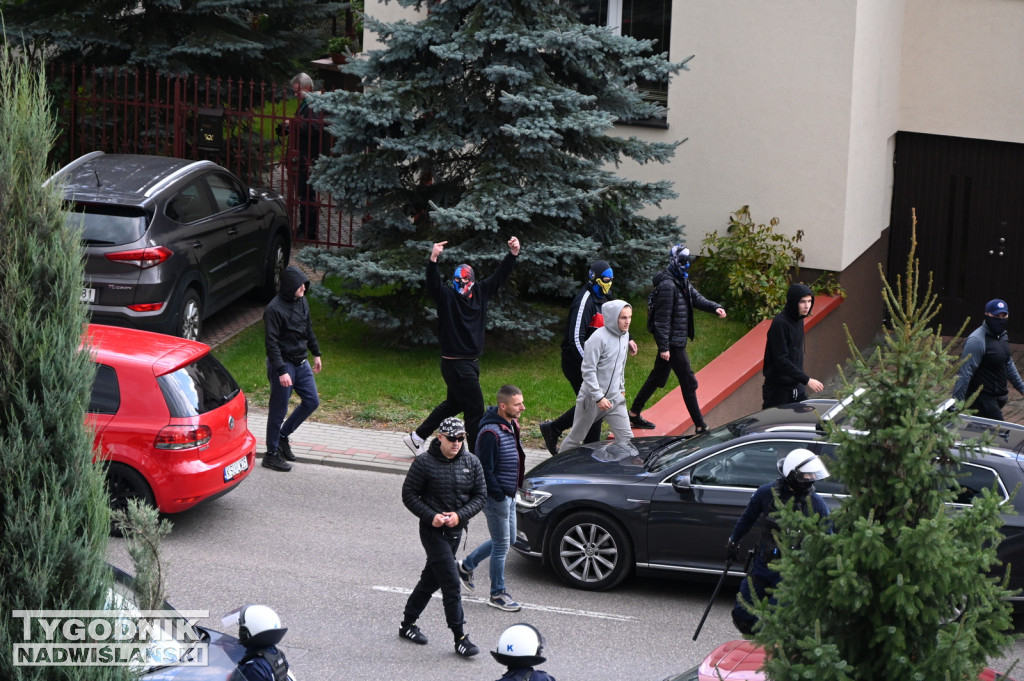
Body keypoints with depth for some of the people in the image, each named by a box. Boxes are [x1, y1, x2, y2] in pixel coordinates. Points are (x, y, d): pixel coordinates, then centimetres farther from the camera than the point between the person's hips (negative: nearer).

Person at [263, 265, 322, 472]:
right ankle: (271, 454, 11)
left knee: (312, 401, 13)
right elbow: (271, 343, -22)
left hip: (301, 362, 8)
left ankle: (283, 435, 27)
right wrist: (281, 371, -27)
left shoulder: (301, 302, 4)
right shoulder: (274, 309, -20)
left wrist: (316, 354, 23)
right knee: (278, 410, 0)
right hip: (283, 364, -8)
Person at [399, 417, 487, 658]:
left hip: (455, 530, 5)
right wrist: (431, 516, -18)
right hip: (433, 530, -5)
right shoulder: (424, 462, -11)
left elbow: (480, 495, 4)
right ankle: (460, 638, -6)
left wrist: (460, 515, -13)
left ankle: (408, 624, 32)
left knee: (431, 579, 16)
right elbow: (409, 495, -6)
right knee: (451, 583, -10)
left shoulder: (472, 463, 1)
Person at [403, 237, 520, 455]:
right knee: (475, 410, -6)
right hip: (455, 363, -8)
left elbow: (499, 276, 12)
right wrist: (433, 259, -45)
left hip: (470, 362, 8)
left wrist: (513, 255, 2)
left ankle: (416, 437, 32)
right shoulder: (447, 296, -12)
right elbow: (433, 284, -29)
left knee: (453, 405, 21)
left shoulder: (480, 292, 6)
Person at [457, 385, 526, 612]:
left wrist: (514, 490, 15)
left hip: (509, 495, 9)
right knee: (502, 544, 2)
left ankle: (467, 565, 36)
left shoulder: (511, 425, 4)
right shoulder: (490, 433, -25)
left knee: (507, 540, 20)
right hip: (497, 497, -9)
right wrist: (499, 495, -19)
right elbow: (486, 470, -23)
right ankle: (497, 594, 17)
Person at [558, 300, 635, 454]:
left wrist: (621, 388, 21)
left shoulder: (624, 335, 4)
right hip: (592, 399, -6)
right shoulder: (598, 339, -20)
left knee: (626, 438, -4)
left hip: (615, 398, 6)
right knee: (576, 438, 9)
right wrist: (599, 397, -23)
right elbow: (588, 371, -21)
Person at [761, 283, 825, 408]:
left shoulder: (798, 320, 7)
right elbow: (781, 360, -24)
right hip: (778, 389, -8)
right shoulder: (779, 324, -20)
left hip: (796, 386, 8)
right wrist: (806, 380, -25)